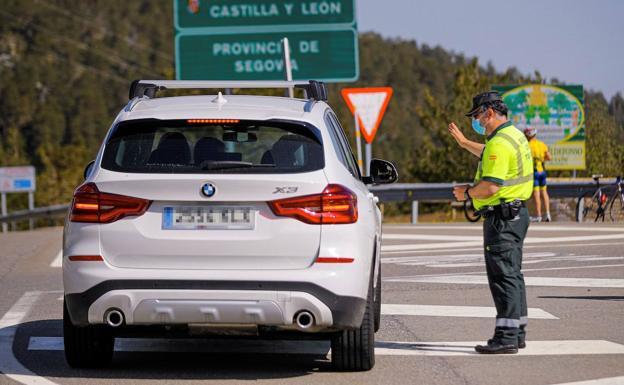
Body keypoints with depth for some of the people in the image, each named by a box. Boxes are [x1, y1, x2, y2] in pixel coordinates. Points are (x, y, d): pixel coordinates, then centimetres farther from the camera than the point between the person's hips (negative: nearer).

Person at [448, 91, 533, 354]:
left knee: (503, 276, -10)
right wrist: (465, 143, 42)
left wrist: (467, 192, -8)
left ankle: (506, 337, -12)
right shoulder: (515, 136, 15)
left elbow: (490, 186, -26)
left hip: (502, 218, -11)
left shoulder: (500, 143, -19)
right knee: (512, 274, 16)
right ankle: (517, 333, 23)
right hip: (516, 213, 11)